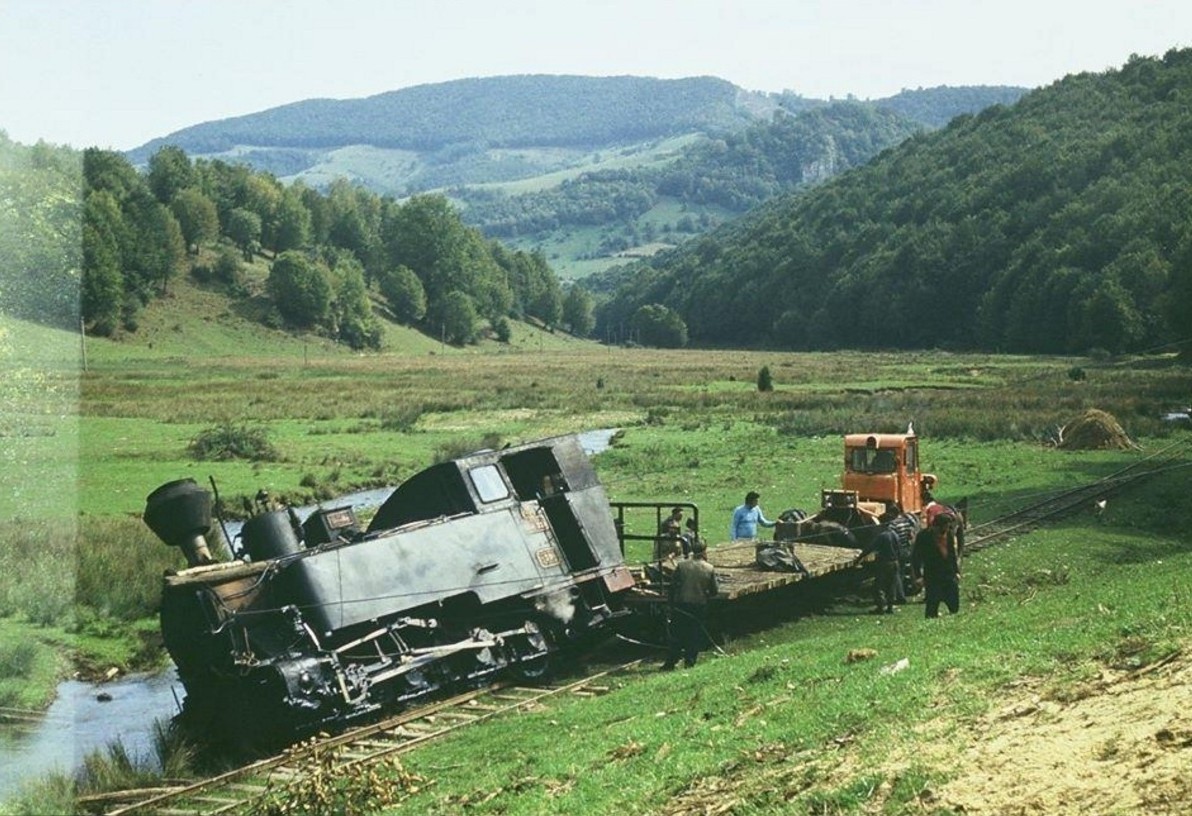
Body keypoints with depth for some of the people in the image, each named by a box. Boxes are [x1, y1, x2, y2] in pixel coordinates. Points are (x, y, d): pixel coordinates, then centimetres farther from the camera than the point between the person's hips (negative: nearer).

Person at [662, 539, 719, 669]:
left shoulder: (681, 565, -5)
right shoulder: (709, 569, -5)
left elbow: (673, 585, -4)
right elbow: (714, 591, -1)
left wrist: (671, 603, 6)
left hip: (681, 605, 0)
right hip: (700, 606, 0)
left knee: (676, 635, 9)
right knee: (695, 636, 12)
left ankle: (670, 662, 9)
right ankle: (690, 662, 11)